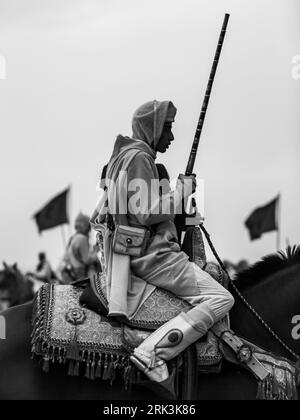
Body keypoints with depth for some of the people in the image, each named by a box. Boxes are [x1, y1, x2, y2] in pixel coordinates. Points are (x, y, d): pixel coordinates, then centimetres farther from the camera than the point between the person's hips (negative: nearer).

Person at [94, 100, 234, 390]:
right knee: (221, 300, -14)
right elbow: (146, 213, -20)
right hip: (152, 254, -10)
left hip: (135, 253, 10)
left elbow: (103, 213, 25)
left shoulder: (121, 156, 20)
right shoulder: (139, 157, -12)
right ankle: (153, 354, -22)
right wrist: (182, 191, -11)